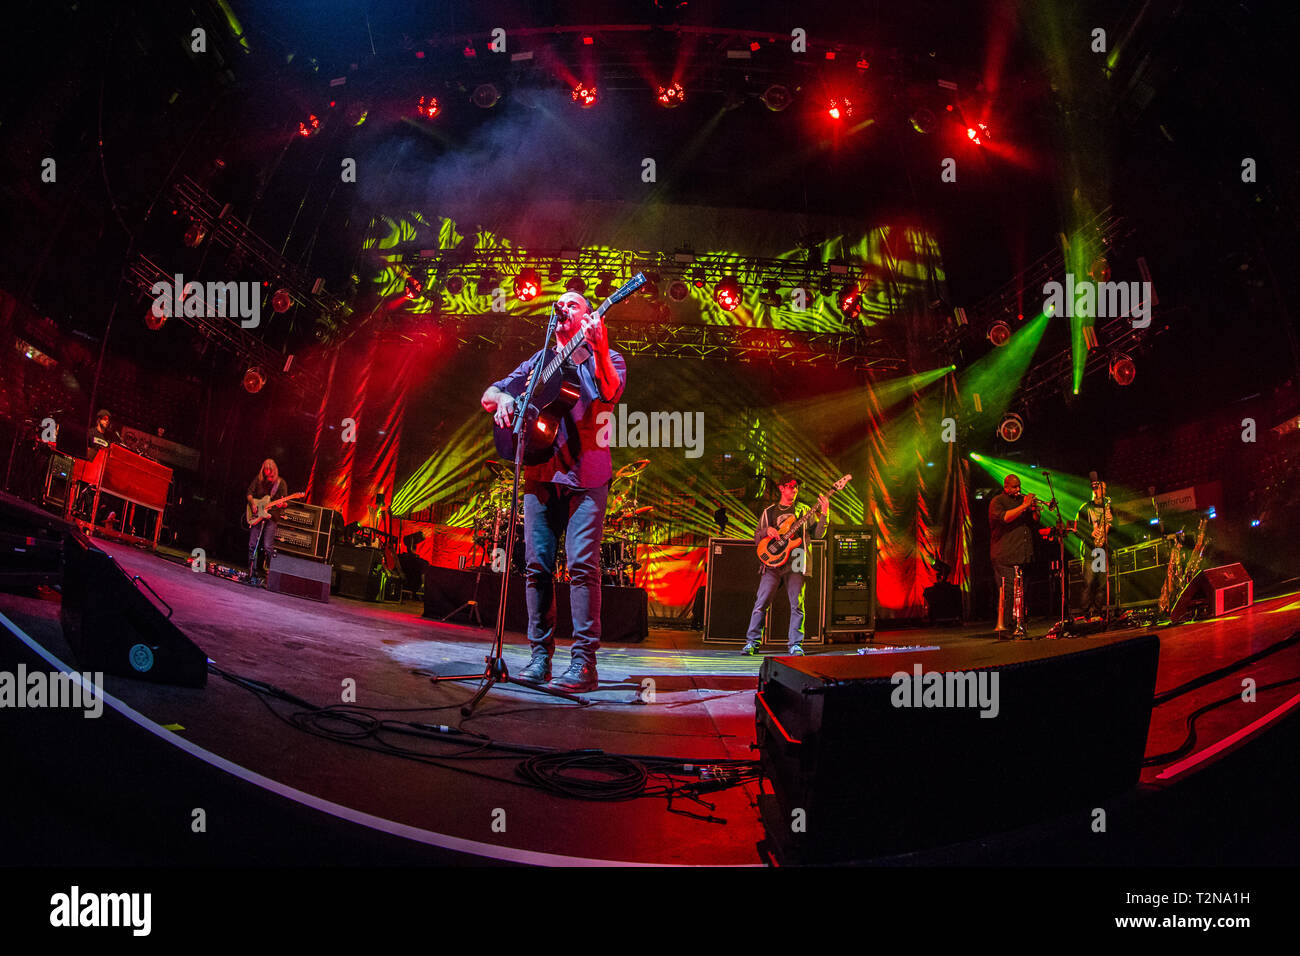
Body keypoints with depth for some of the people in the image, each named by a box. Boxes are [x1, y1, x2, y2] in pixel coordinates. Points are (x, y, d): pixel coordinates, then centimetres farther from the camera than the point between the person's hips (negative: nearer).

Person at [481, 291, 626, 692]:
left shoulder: (604, 358, 9)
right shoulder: (538, 362, 20)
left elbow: (610, 392, -13)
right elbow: (488, 395, 19)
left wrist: (599, 348, -29)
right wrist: (501, 398, -5)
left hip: (586, 473, -4)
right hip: (541, 471, 4)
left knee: (582, 564, -12)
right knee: (537, 564, 1)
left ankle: (584, 661, -11)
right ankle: (540, 655, 8)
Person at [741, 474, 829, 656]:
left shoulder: (803, 511, 14)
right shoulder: (769, 512, 16)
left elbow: (817, 534, 4)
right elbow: (757, 539, 17)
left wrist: (824, 514, -9)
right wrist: (766, 530, -4)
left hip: (795, 565, 0)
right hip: (772, 563, 0)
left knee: (797, 605, -7)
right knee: (761, 603, -6)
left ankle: (795, 644, 1)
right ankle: (752, 642, 2)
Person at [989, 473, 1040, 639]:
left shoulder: (1022, 500, 21)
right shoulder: (997, 502, 2)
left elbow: (1035, 524, 19)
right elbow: (1005, 517, -17)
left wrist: (1034, 509, 1)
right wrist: (1023, 506, -16)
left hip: (1023, 556, 6)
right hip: (1005, 556, -6)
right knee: (1007, 592, -11)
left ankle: (1020, 627, 7)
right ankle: (1001, 627, -9)